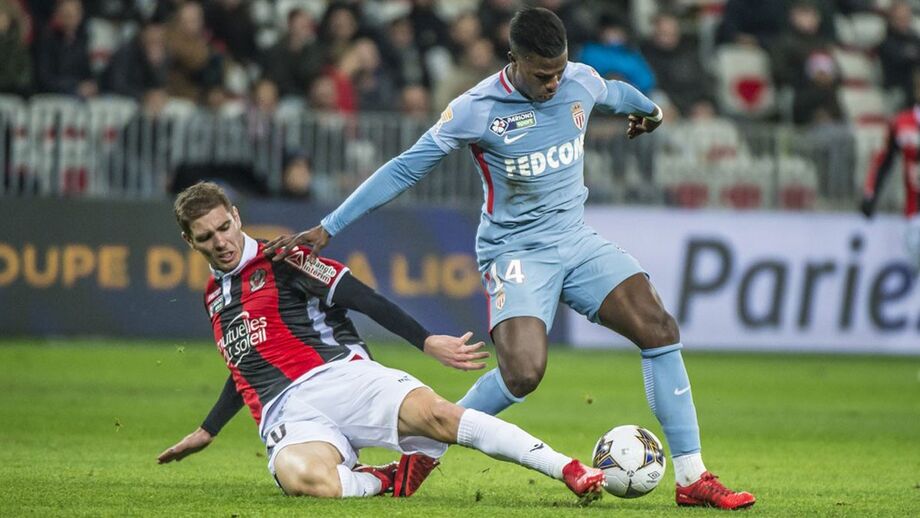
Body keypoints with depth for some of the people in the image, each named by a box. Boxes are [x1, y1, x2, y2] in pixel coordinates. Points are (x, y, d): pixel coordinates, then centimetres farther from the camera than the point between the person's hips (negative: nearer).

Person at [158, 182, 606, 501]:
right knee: (300, 476, -37)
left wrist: (427, 342, -12)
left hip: (336, 374, -3)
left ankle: (571, 471, -29)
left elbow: (363, 300, -1)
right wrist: (206, 432, 45)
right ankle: (385, 481, -9)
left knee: (433, 413, -30)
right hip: (289, 413, 3)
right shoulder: (214, 296, 24)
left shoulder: (279, 261, 6)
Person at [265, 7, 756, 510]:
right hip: (516, 251, -5)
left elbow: (617, 92, 25)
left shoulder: (582, 82, -1)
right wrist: (326, 229, -11)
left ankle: (693, 478, -7)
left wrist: (649, 110, 48)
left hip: (577, 240, 5)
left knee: (659, 329, -13)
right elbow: (404, 170, -10)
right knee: (523, 371, -26)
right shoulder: (476, 110, -15)